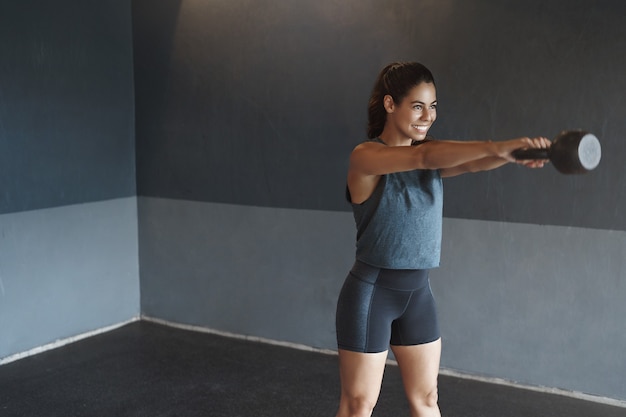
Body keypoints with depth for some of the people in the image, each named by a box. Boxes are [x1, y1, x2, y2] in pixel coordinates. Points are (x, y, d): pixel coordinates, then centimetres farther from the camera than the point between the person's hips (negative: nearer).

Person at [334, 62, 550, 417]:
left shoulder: (433, 157, 3)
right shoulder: (366, 156, -15)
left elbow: (470, 164, -19)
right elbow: (424, 157, -34)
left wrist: (511, 156, -40)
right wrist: (496, 146, -46)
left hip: (418, 293, 6)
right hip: (371, 292, -6)